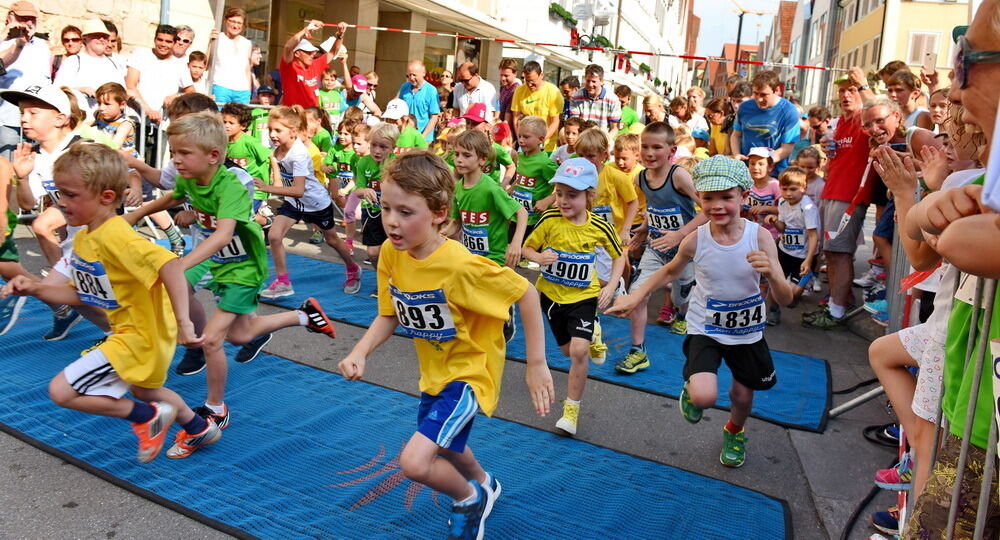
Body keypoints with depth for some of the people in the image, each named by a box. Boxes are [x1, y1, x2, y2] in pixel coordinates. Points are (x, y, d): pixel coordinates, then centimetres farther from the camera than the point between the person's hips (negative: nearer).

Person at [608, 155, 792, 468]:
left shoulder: (760, 237, -19)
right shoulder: (695, 241, -17)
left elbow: (785, 300, -18)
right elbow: (670, 271, 6)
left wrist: (772, 274, -39)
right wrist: (636, 297, -3)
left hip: (747, 330, 1)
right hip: (705, 328, -1)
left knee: (743, 394, 17)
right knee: (704, 397, -22)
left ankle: (734, 432, 54)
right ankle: (690, 391, 18)